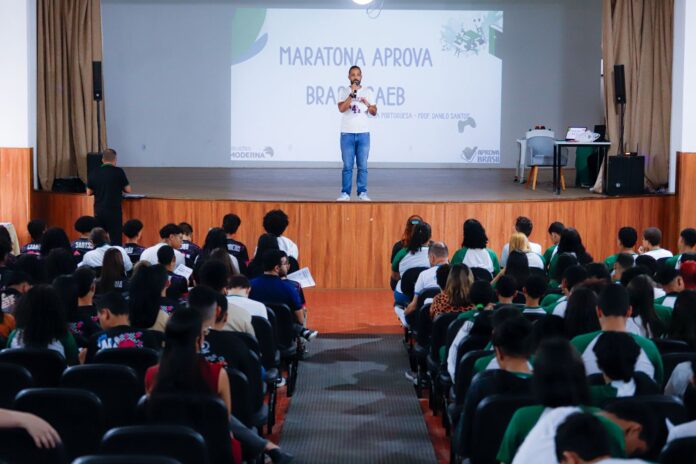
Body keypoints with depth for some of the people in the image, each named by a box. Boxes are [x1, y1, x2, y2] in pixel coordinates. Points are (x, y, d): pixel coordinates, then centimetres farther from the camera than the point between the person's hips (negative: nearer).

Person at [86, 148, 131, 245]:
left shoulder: (94, 173, 3)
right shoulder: (118, 172, -8)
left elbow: (89, 192, 11)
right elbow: (128, 190, -1)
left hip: (98, 210, 4)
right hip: (114, 210, -4)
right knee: (115, 238, -3)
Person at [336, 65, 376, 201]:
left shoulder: (368, 92, 7)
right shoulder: (344, 92, 3)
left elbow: (374, 112, 6)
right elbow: (341, 108, -13)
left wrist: (367, 104, -14)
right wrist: (352, 94, -19)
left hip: (363, 133, 1)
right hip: (347, 133, -1)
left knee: (362, 166, 2)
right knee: (347, 166, 0)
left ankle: (362, 193, 7)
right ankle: (345, 193, 3)